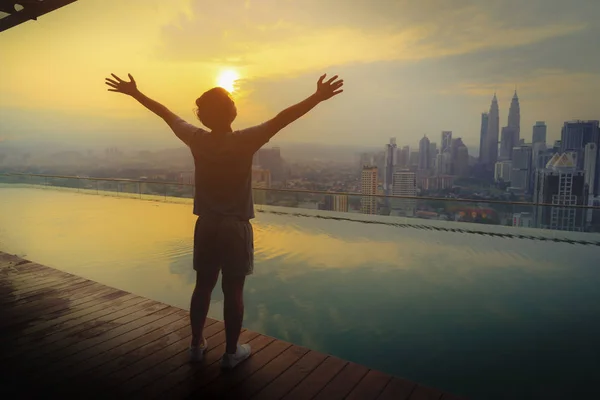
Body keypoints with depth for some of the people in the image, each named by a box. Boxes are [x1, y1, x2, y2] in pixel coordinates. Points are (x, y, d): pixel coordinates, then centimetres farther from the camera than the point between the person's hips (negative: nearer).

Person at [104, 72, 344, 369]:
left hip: (205, 226, 4)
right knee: (233, 291, 6)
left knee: (203, 287, 15)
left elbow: (166, 113, 8)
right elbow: (282, 119, -23)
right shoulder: (244, 141, -16)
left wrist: (134, 92, 20)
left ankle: (196, 345, 30)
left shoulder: (196, 140, -4)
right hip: (236, 228, -4)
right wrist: (317, 97, -25)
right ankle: (231, 352, 19)